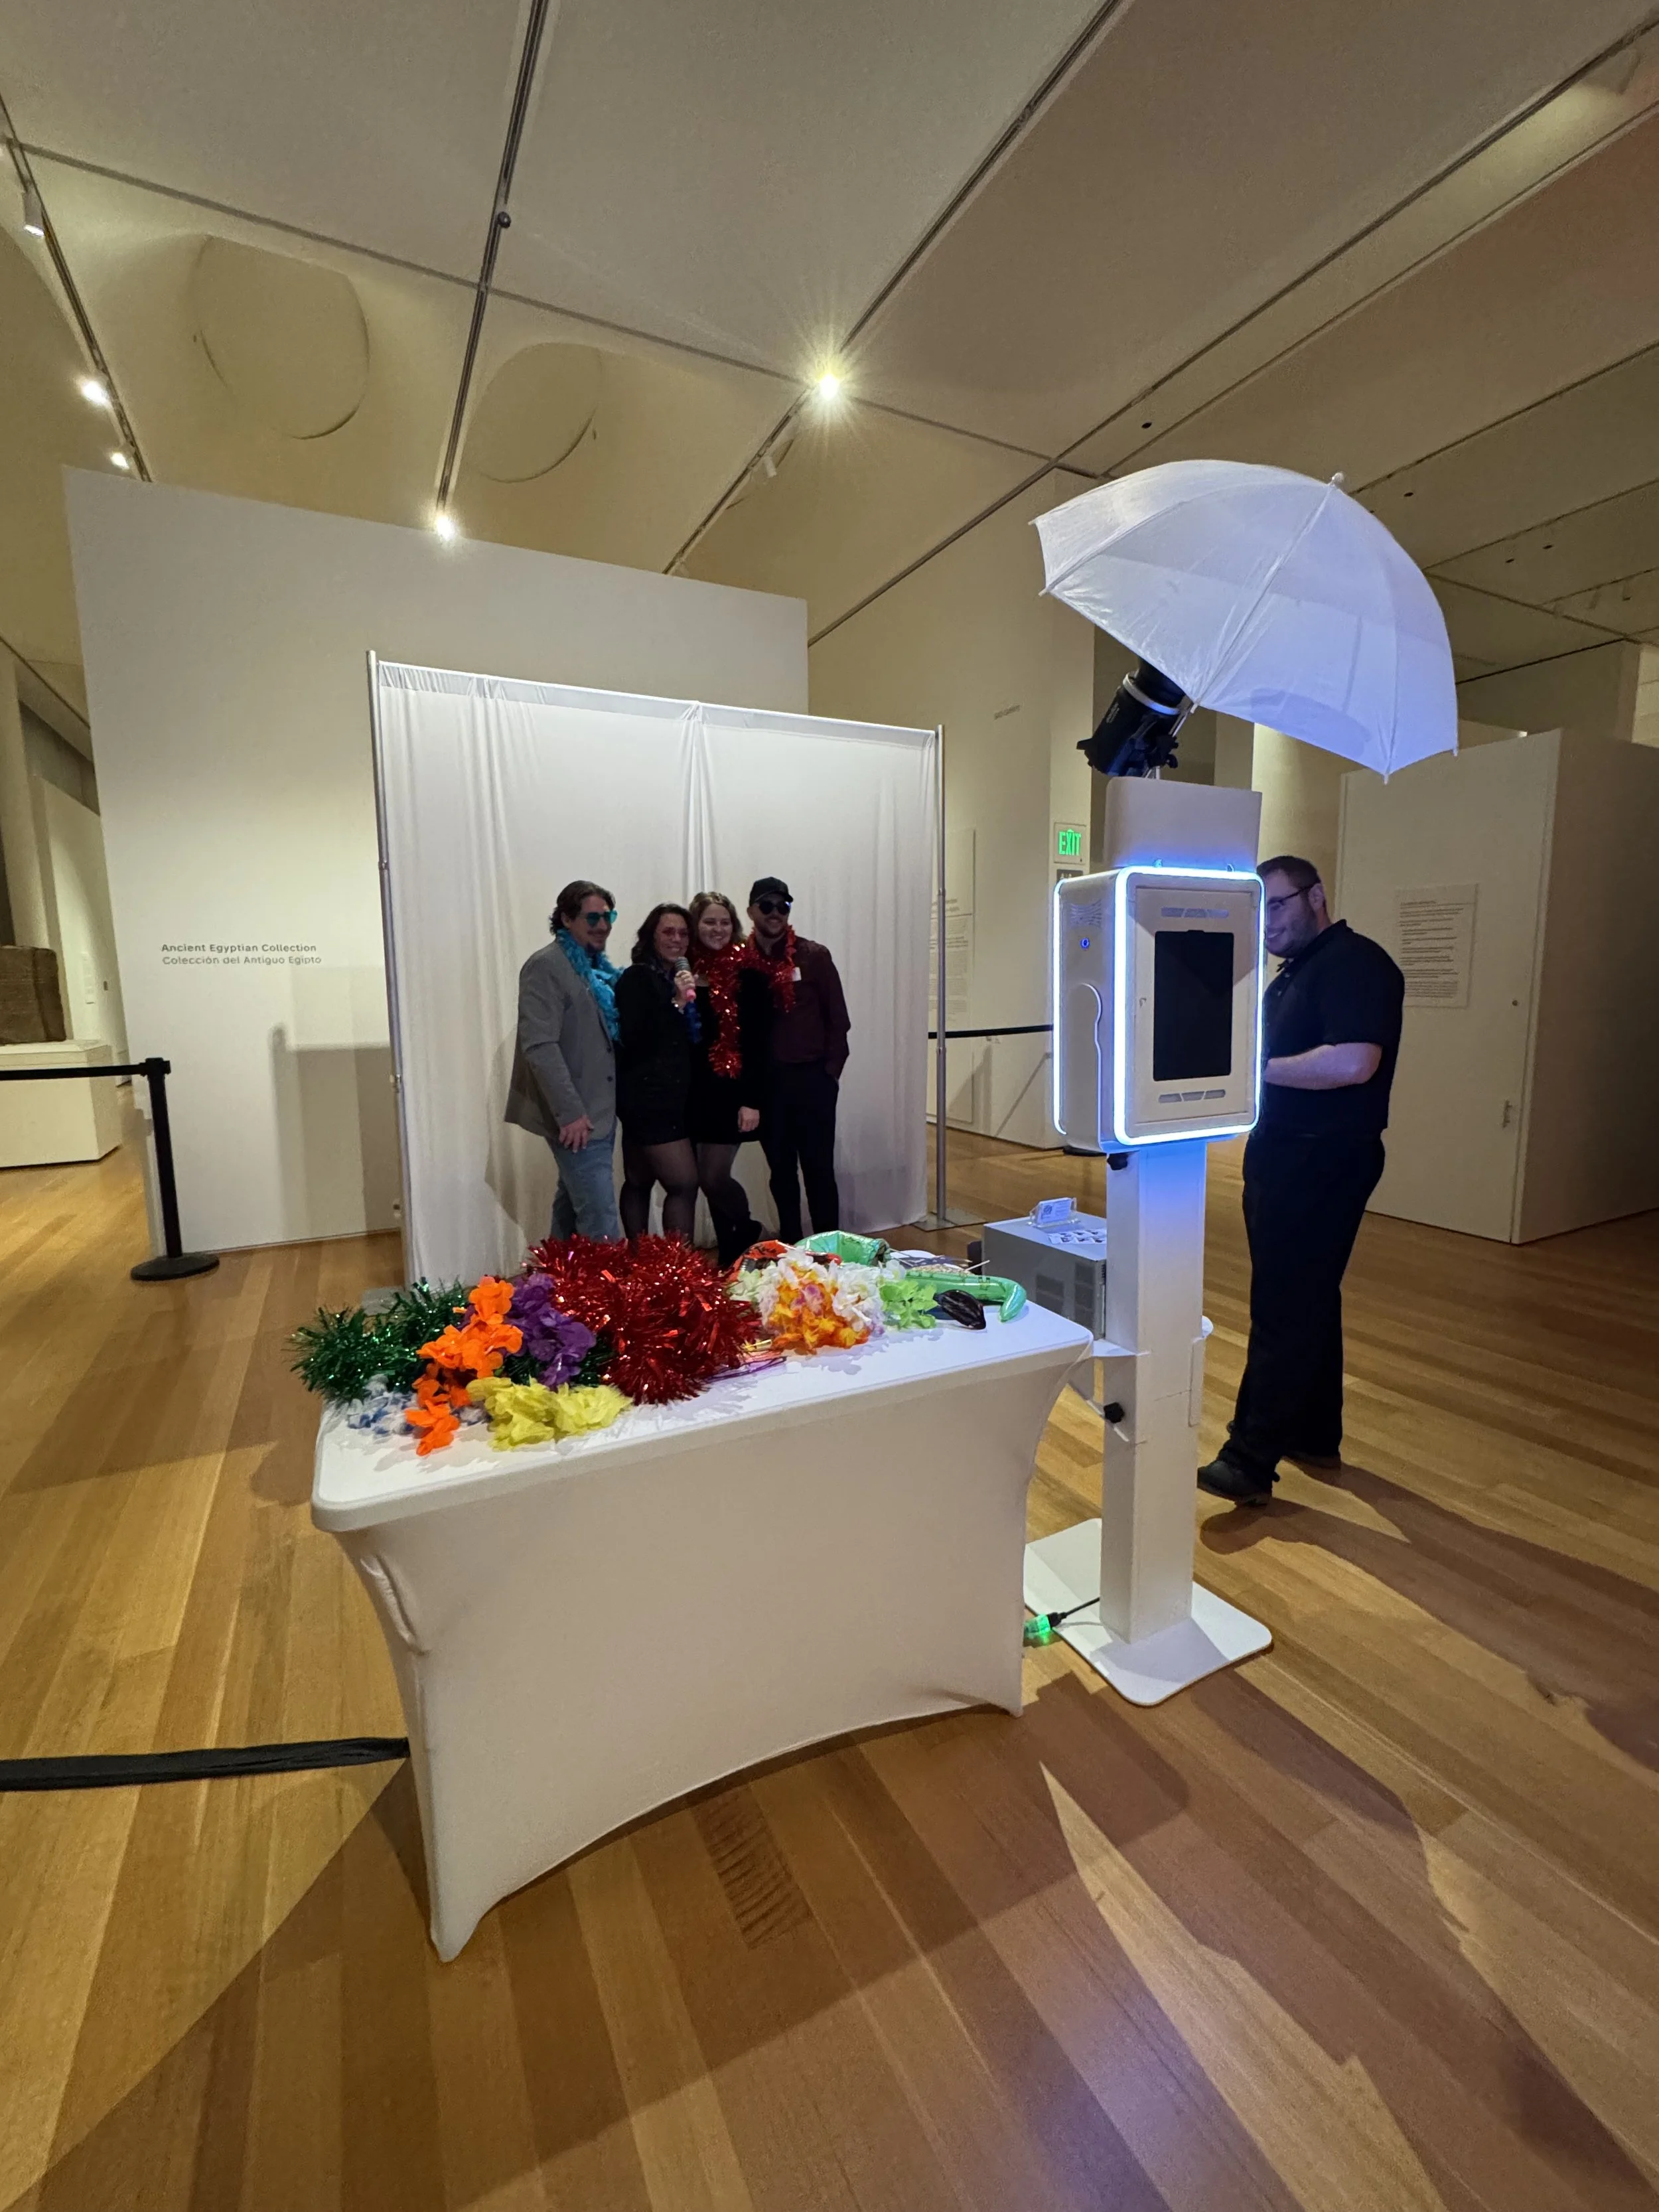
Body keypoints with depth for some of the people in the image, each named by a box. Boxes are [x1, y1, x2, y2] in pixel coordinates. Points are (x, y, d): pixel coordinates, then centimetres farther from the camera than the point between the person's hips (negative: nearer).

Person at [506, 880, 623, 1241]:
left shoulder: (598, 967, 15)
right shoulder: (546, 966, -11)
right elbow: (540, 1046, -20)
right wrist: (570, 1112, -23)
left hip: (600, 1111, 9)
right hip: (575, 1116, -9)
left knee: (572, 1209, 17)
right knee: (601, 1223, -9)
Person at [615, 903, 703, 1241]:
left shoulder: (679, 977, 14)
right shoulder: (637, 978, -9)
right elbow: (635, 1040, -20)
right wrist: (677, 1003, -22)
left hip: (673, 1096, 8)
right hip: (647, 1097, -8)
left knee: (639, 1182, 13)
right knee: (685, 1183, -11)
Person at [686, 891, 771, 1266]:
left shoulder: (747, 972, -5)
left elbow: (757, 1039, -9)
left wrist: (752, 1099, -12)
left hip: (730, 1090, -4)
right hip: (694, 1090, 4)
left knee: (714, 1177, -4)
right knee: (705, 1178, 9)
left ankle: (747, 1233, 25)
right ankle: (745, 1236, 32)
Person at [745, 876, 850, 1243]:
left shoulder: (814, 956, -2)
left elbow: (838, 1019, -1)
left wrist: (830, 1072, -5)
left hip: (811, 1079, -2)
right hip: (767, 1083, 3)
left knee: (819, 1170, 3)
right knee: (781, 1171, 13)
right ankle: (789, 1249, 25)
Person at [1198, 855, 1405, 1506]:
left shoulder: (1354, 963, -13)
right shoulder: (1292, 973, 18)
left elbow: (1353, 1062, -26)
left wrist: (1259, 1067, -19)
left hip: (1324, 1163, -10)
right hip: (1284, 1157, 10)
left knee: (1284, 1309, -8)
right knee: (1306, 1301, 17)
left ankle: (1250, 1462, -2)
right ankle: (1315, 1437, 30)